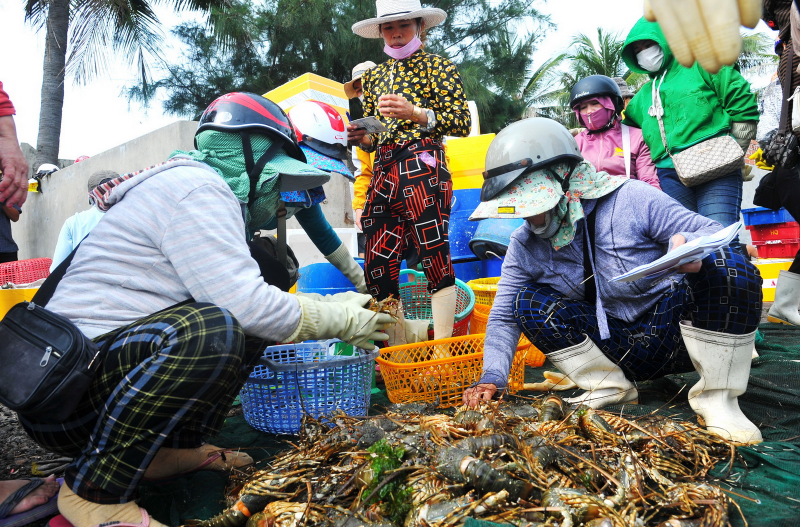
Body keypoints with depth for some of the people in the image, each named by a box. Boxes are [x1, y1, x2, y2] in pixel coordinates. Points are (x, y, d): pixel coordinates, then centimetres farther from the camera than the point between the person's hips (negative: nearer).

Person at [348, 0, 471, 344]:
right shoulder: (374, 76, 23)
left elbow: (462, 123, -3)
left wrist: (415, 113, -17)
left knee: (435, 258, -13)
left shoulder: (437, 67, 7)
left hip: (422, 166, -6)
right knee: (378, 270, 1)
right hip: (383, 172, 6)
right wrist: (361, 138, 3)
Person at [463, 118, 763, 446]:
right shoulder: (524, 247, -4)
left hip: (673, 331, -3)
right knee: (527, 303, -14)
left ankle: (717, 397, -14)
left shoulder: (629, 200, -17)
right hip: (617, 353, 4)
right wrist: (492, 378, -16)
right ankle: (610, 386, -1)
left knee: (730, 267, -30)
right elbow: (503, 317, -1)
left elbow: (711, 232, -13)